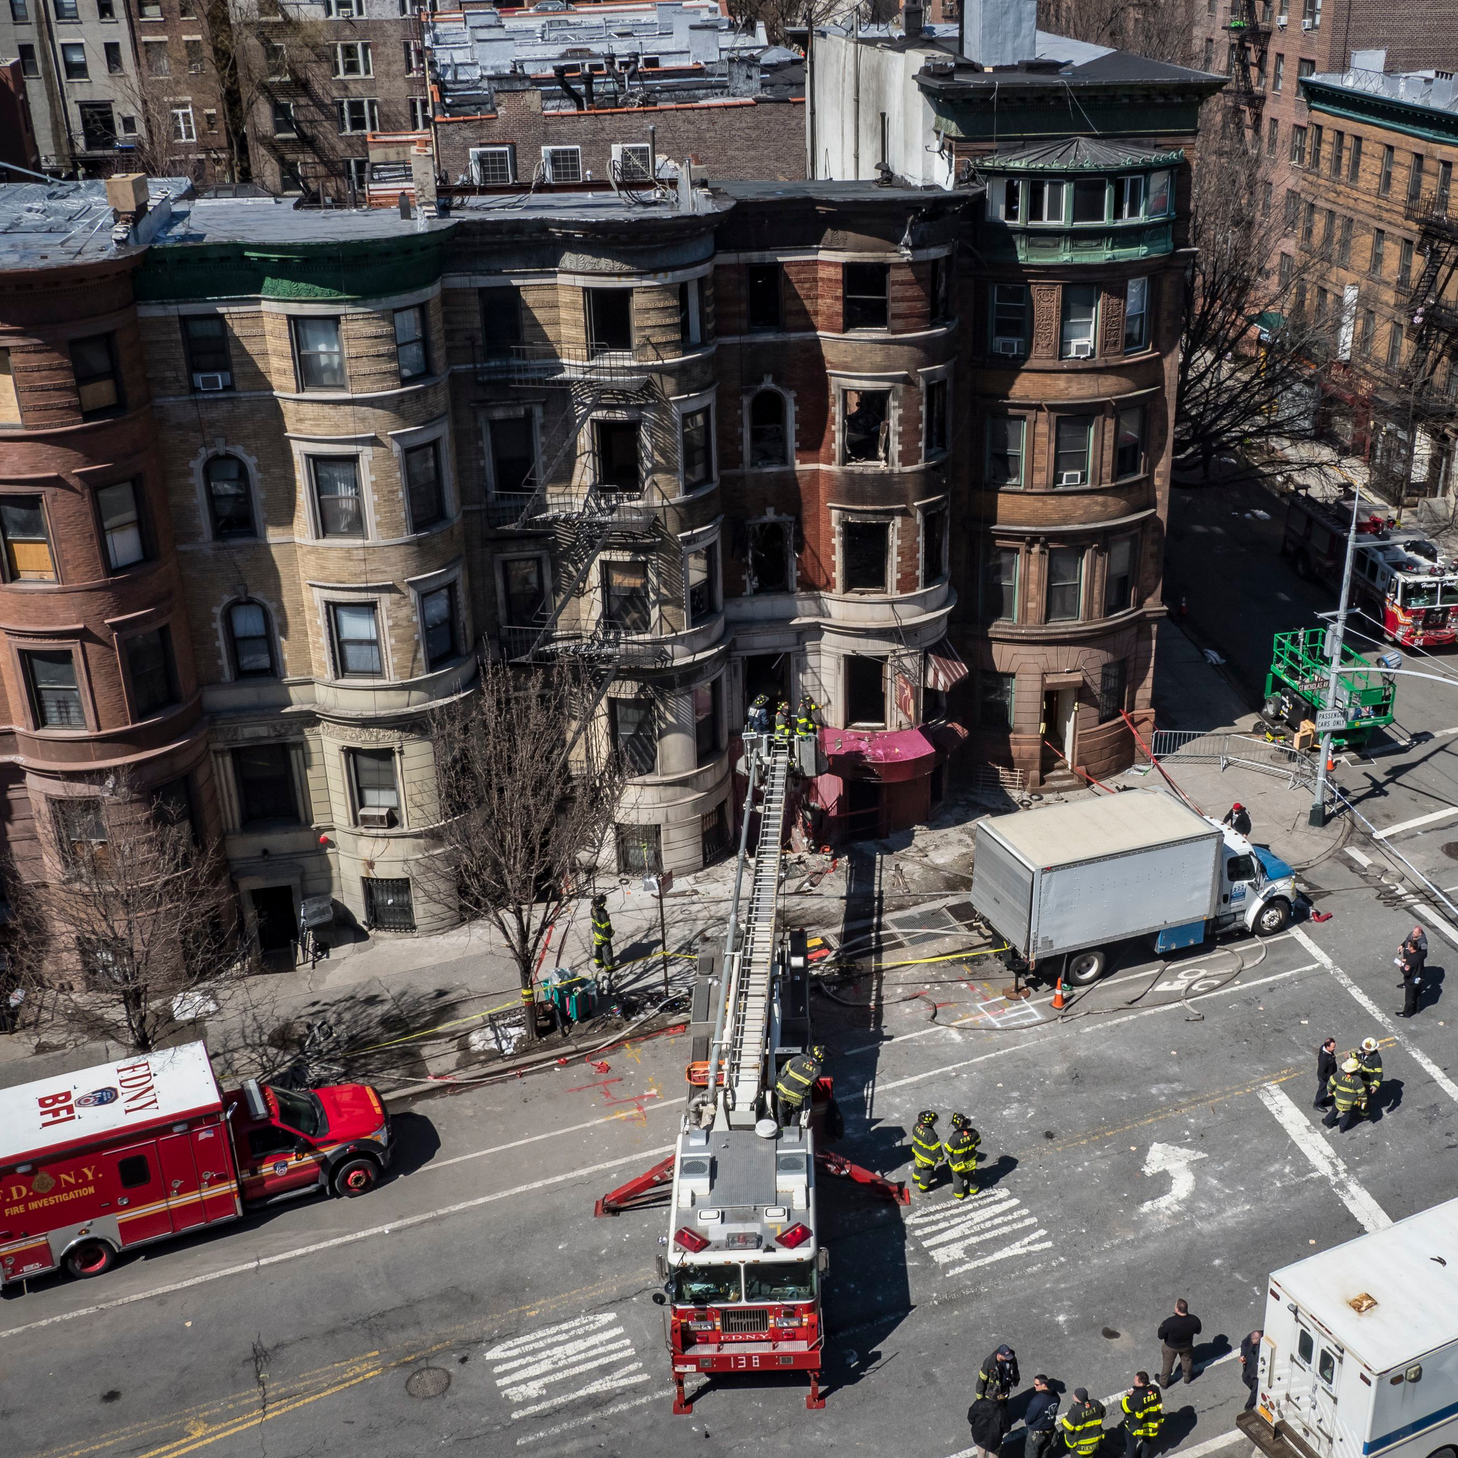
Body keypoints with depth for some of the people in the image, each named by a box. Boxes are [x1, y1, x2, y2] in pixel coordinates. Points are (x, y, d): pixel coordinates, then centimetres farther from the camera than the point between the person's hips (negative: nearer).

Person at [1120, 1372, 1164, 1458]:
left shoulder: (1137, 1396, -39)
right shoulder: (1155, 1389, -19)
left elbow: (1126, 1407, -27)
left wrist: (1127, 1396, -11)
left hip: (1137, 1426, -6)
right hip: (1152, 1421, 6)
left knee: (1132, 1443, 22)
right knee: (1147, 1441, 32)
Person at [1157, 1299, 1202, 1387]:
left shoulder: (1169, 1322, -41)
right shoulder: (1194, 1320, -31)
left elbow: (1161, 1336, -26)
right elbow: (1197, 1332, -9)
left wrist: (1161, 1326, -8)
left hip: (1171, 1347, -2)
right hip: (1187, 1346, 2)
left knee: (1167, 1364, 26)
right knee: (1187, 1360, 33)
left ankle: (1163, 1382, 48)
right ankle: (1187, 1378, 59)